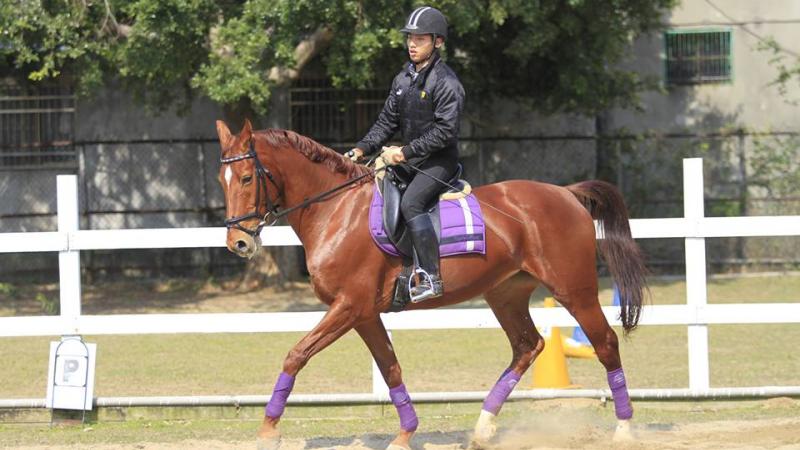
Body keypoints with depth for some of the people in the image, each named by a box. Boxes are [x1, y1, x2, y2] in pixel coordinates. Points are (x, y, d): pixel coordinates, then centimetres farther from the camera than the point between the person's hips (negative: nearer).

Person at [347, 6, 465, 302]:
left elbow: (444, 131, -20)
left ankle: (432, 278, -35)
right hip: (410, 161, 9)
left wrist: (405, 152, -21)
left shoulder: (446, 82, -14)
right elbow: (387, 121, 14)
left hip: (439, 161, -9)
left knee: (410, 203, -31)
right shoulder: (403, 78, 11)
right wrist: (363, 149, 0)